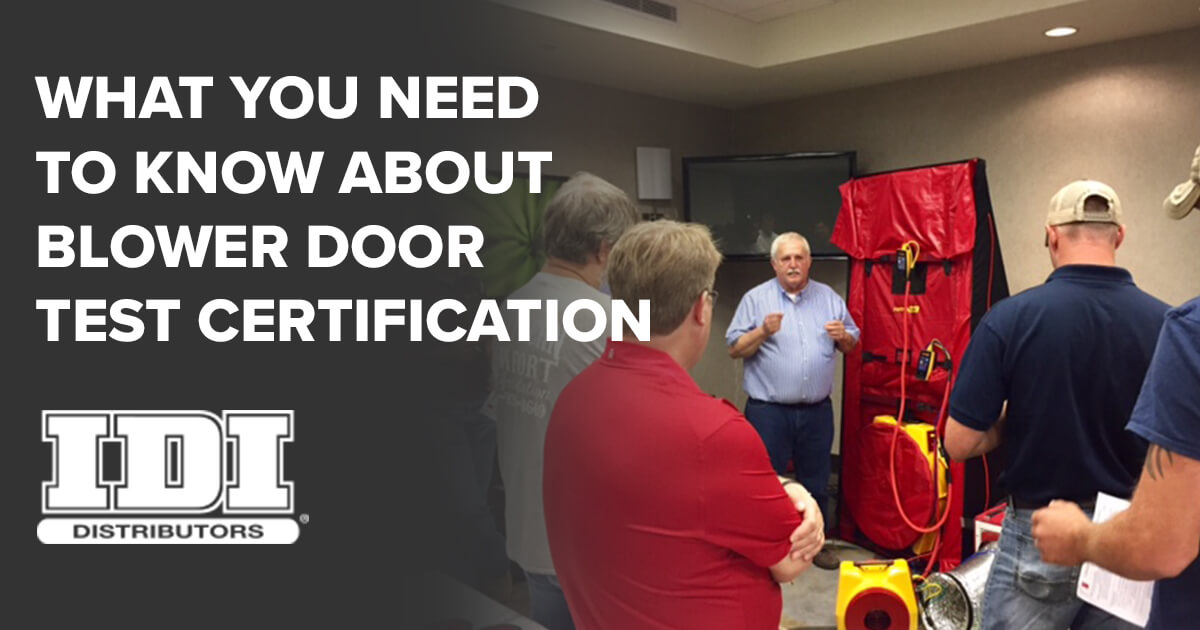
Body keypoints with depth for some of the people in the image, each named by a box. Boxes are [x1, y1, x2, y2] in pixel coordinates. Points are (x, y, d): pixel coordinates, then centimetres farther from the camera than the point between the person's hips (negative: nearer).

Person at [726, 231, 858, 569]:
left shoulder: (829, 297, 8)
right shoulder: (756, 298, -2)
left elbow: (852, 344, 14)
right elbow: (735, 348, -4)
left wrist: (843, 336, -8)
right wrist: (763, 332, -20)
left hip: (817, 411, 3)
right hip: (768, 410, -3)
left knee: (816, 482, 15)